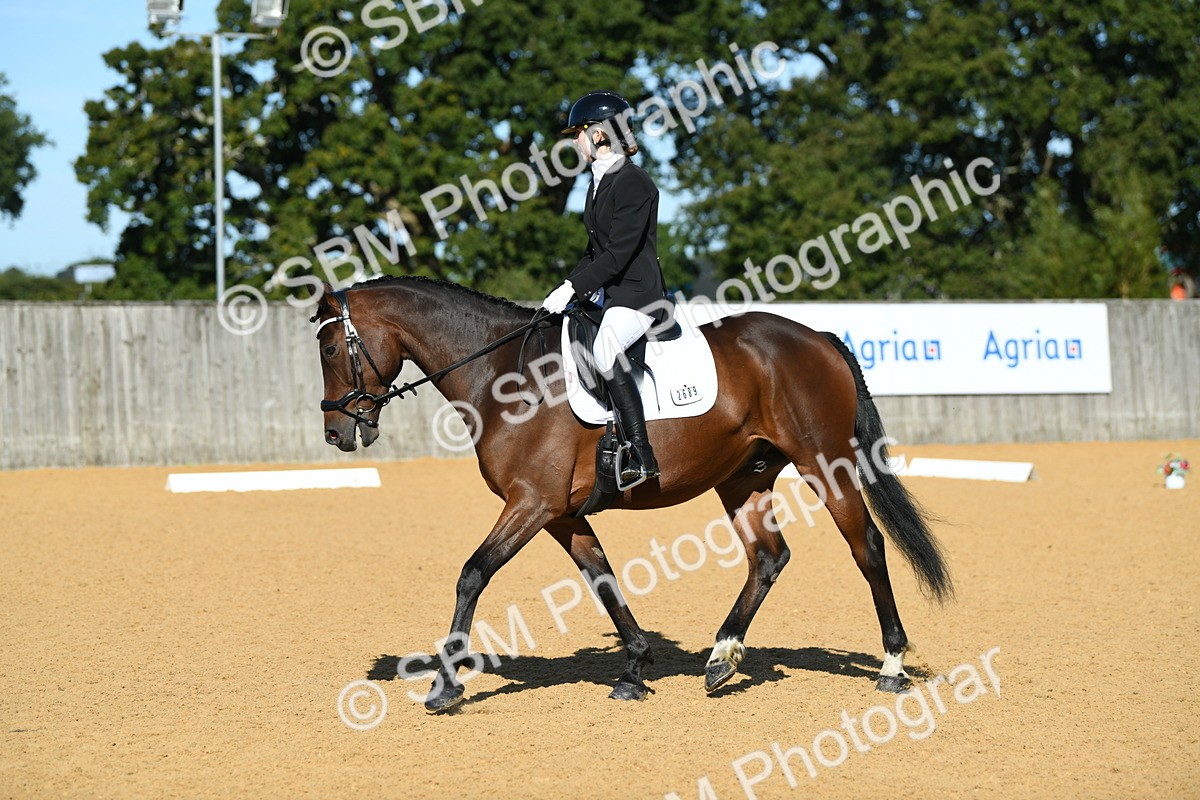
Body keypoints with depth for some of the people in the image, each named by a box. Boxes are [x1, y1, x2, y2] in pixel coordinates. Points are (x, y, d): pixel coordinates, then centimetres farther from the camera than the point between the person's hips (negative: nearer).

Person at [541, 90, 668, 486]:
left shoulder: (633, 182, -14)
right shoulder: (600, 181, 15)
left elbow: (619, 253, -20)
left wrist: (574, 288, -20)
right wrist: (570, 286, 8)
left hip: (637, 293, -11)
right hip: (606, 293, 11)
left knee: (604, 349, -34)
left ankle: (642, 455, -35)